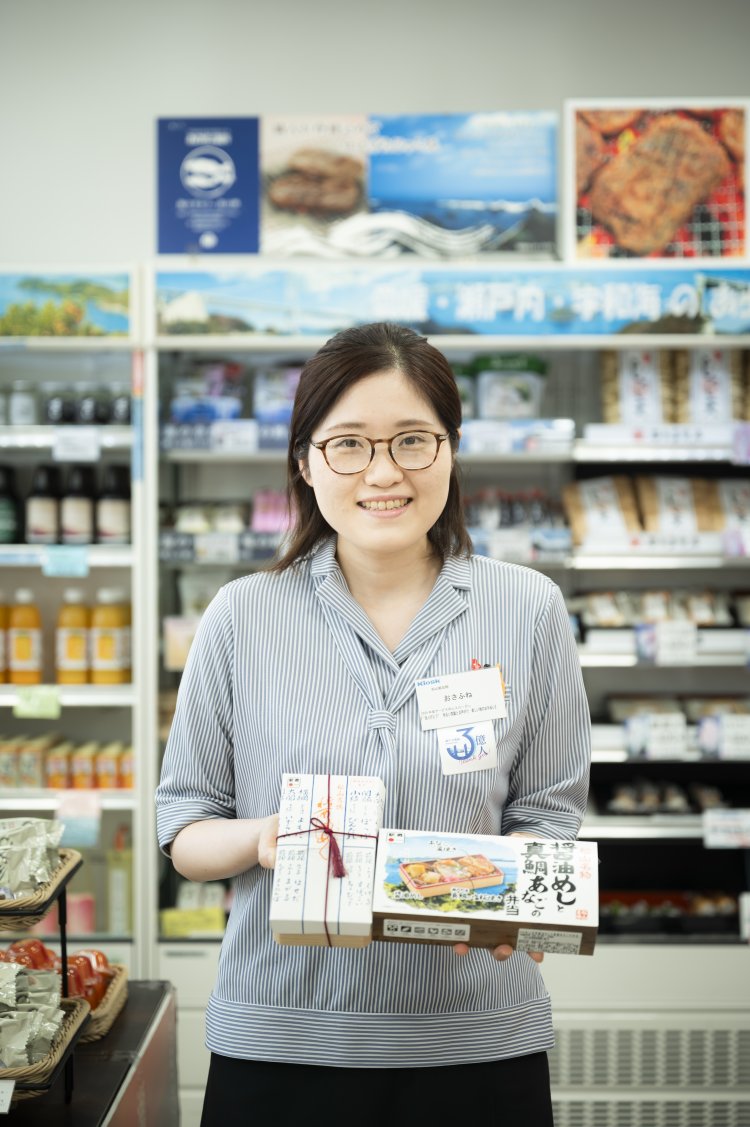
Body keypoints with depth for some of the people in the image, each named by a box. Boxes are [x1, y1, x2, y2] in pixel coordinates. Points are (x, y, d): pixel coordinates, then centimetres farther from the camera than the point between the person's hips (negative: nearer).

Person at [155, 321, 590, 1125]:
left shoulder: (528, 609, -1)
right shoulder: (242, 616, -3)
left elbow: (550, 815, 3)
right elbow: (183, 828, 3)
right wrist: (260, 838, -18)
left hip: (477, 1038, 1)